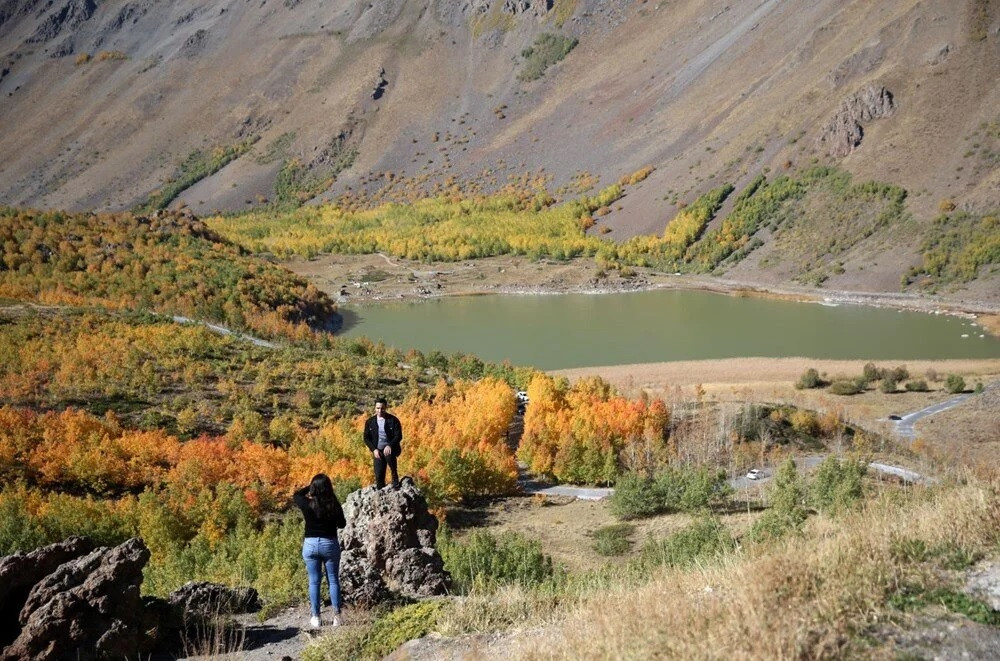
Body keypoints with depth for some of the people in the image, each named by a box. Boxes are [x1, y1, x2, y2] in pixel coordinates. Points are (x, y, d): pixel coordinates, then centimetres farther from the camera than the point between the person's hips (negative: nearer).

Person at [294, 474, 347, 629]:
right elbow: (342, 524, 4)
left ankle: (316, 618, 12)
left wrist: (309, 488, 13)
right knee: (333, 580, 10)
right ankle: (337, 616, 10)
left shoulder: (307, 504, -12)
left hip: (310, 544, 0)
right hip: (330, 544, 0)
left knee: (314, 582, 9)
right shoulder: (334, 506, -12)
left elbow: (296, 495, 11)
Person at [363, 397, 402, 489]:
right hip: (377, 451, 3)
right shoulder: (370, 422, 6)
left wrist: (389, 446, -25)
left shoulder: (393, 420, -3)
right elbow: (366, 438, 8)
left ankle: (395, 477, -14)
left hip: (389, 449, -3)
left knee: (389, 455, -35)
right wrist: (374, 449, -8)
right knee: (379, 476, -4)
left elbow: (398, 436, -8)